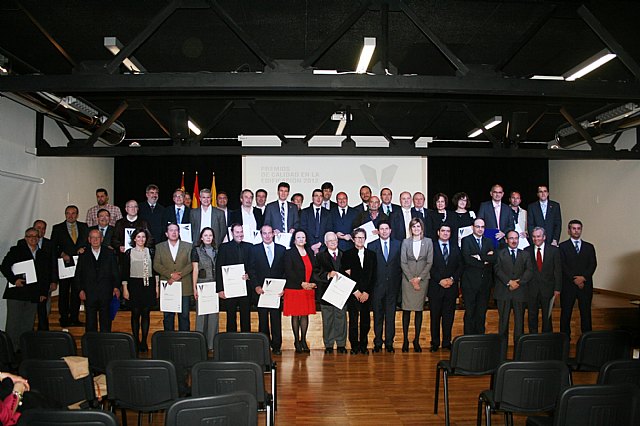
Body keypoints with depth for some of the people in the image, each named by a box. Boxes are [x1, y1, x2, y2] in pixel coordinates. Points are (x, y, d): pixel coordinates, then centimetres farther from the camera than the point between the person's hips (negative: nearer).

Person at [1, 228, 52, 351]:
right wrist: (14, 280, -13)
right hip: (16, 294, -2)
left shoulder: (44, 254, 13)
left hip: (34, 296, 3)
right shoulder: (16, 250, 6)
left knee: (28, 325, 3)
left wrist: (44, 292, 8)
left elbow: (47, 274, 14)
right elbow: (4, 266, 0)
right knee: (13, 323, -2)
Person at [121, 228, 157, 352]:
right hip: (134, 285, -1)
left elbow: (155, 270, 8)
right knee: (135, 314, 3)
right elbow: (125, 272, 2)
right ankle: (136, 341, 11)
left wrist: (156, 287, 4)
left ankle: (144, 342, 10)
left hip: (148, 285, 1)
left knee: (146, 313, 4)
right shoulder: (129, 253, 3)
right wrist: (125, 288, -2)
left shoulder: (151, 252, 6)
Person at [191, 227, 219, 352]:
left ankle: (212, 343, 11)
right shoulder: (196, 250, 3)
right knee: (201, 314, -1)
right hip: (202, 285, -3)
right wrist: (194, 288, -6)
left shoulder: (216, 251, 13)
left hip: (215, 285, 3)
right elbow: (195, 270, -1)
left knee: (214, 314, 3)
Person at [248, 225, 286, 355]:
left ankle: (276, 345, 10)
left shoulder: (282, 249, 8)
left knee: (276, 318, 2)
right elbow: (251, 270, 2)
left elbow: (285, 270, 6)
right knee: (263, 319, 5)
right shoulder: (255, 249, 5)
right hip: (261, 289, 0)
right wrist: (256, 286, -8)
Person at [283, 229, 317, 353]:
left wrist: (313, 283, -4)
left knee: (305, 315, 6)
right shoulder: (289, 253, -2)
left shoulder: (310, 252, 14)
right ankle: (297, 341, 10)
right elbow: (289, 272, -10)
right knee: (295, 315, 1)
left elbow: (315, 269, 12)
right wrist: (301, 283, -16)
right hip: (294, 289, -4)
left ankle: (303, 340, 15)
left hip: (308, 289, 4)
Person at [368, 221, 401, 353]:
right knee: (378, 316, 5)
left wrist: (398, 282, -1)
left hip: (392, 286, 1)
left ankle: (389, 343, 14)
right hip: (377, 286, -1)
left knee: (390, 316, 4)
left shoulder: (398, 245, 7)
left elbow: (401, 264, 6)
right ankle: (378, 343, 14)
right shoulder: (371, 246, 4)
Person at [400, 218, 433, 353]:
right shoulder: (405, 242, 4)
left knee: (419, 309, 3)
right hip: (407, 278, 0)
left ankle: (417, 340, 10)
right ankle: (405, 340, 6)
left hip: (423, 279, 0)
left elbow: (429, 262, 0)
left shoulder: (428, 242, 4)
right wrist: (411, 279, -7)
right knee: (406, 309, 0)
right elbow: (403, 262, 1)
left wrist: (419, 278, -7)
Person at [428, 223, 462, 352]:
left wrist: (452, 279, -7)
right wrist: (440, 280, -12)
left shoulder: (455, 248, 13)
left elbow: (460, 266, 8)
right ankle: (435, 343, 12)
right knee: (435, 316, 3)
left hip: (451, 287, 3)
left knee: (449, 316, 6)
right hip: (435, 287, -3)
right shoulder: (431, 246, 1)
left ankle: (447, 342, 15)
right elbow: (429, 266, -5)